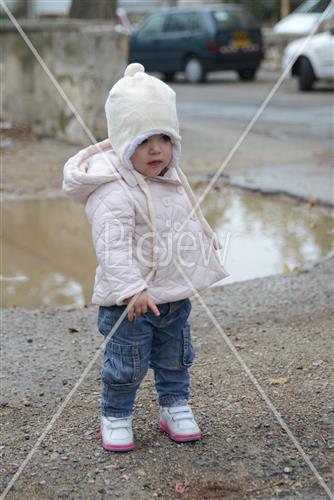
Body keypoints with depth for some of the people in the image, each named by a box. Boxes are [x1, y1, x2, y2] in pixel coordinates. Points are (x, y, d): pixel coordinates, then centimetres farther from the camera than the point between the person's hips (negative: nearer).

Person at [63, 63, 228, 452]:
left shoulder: (172, 180, 3)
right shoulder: (115, 191, -26)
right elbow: (113, 247, -31)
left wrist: (205, 243, 32)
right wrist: (131, 289, -37)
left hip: (175, 295, 8)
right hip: (132, 301, -8)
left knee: (175, 358, 21)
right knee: (126, 364, 6)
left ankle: (175, 408, 38)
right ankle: (115, 417, 26)